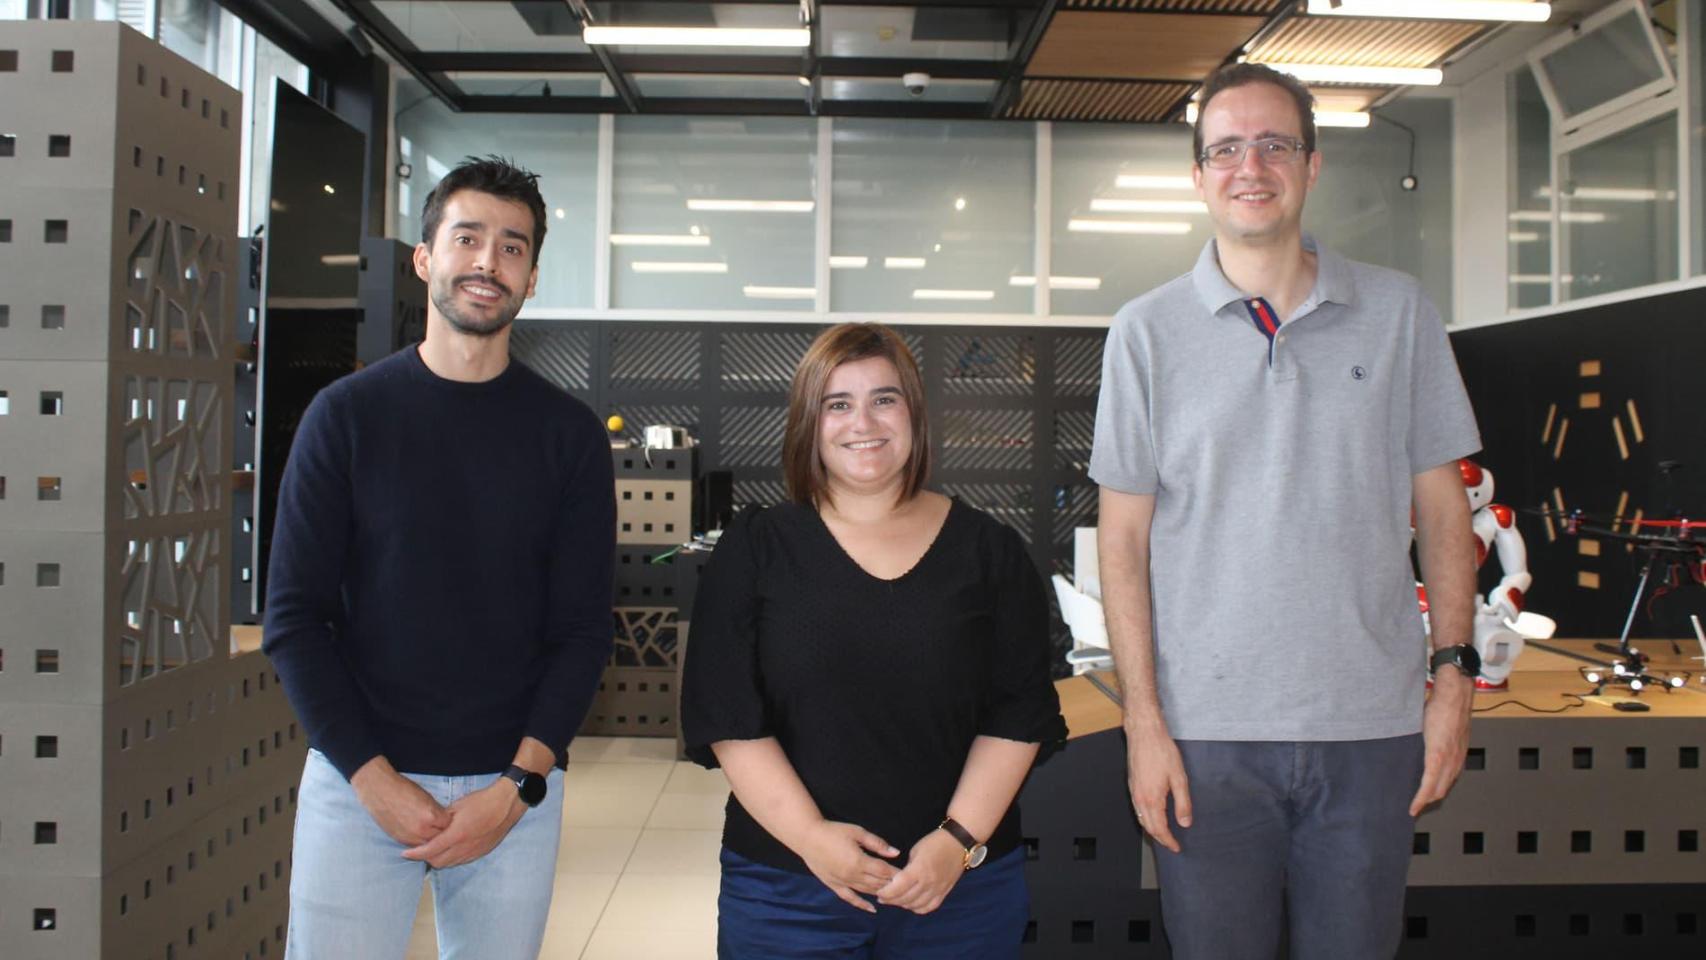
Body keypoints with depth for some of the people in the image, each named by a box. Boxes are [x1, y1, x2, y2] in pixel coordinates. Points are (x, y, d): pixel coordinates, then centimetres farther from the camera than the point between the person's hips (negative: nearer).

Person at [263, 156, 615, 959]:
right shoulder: (347, 415, -1)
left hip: (514, 788, 1)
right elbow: (294, 616, -2)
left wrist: (518, 785, -10)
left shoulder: (569, 434, 1)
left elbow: (581, 629, 0)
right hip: (358, 781, 0)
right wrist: (373, 777, -10)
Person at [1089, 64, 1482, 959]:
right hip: (1207, 729, -1)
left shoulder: (1398, 312, 4)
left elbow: (1441, 506, 8)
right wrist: (1143, 717, -5)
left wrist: (1453, 674, 3)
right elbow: (1123, 536, -1)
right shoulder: (1147, 330, 0)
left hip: (1373, 724, 2)